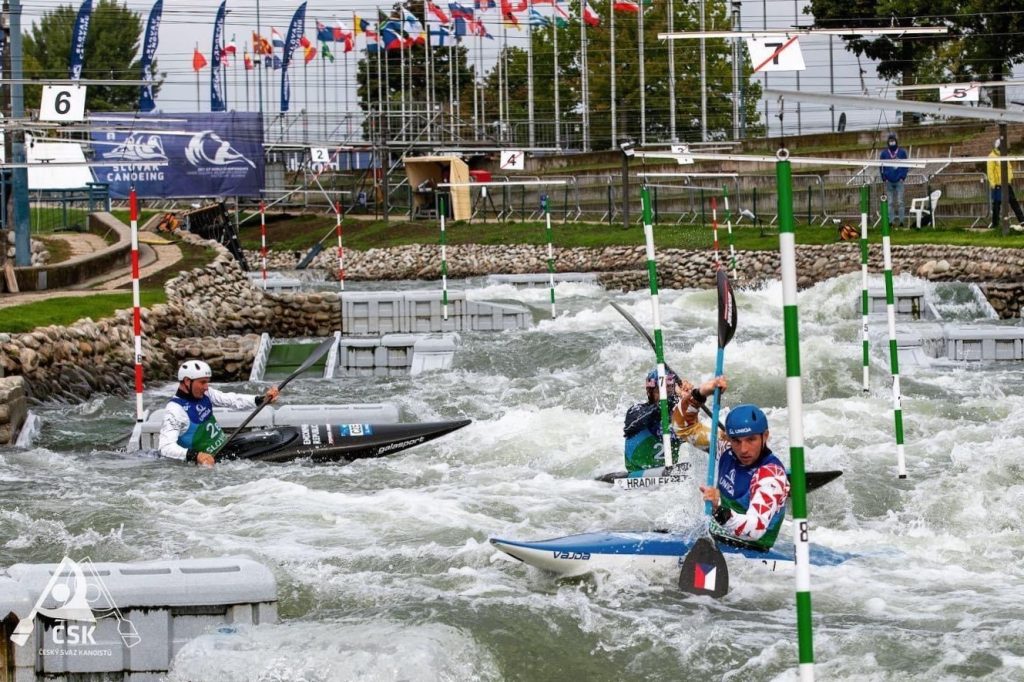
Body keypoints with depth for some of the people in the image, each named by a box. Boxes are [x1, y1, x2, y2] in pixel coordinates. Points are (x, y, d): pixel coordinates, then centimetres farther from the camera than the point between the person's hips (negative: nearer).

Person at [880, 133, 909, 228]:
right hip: (889, 181, 1)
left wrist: (903, 177, -4)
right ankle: (890, 221, 3)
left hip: (899, 180, -1)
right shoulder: (884, 153, 6)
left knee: (900, 201, -3)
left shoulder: (902, 152, 5)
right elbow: (881, 167, 7)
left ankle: (901, 221, -2)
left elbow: (906, 165, 6)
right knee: (890, 202, 2)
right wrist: (884, 178, -2)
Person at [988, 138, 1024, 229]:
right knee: (997, 204, -2)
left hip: (1007, 184, 7)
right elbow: (990, 171, -13)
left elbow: (1009, 167, 25)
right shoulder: (992, 157, -8)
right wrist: (992, 183, -19)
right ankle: (995, 224, 3)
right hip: (998, 185, -7)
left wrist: (1010, 177, 14)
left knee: (1014, 202, 9)